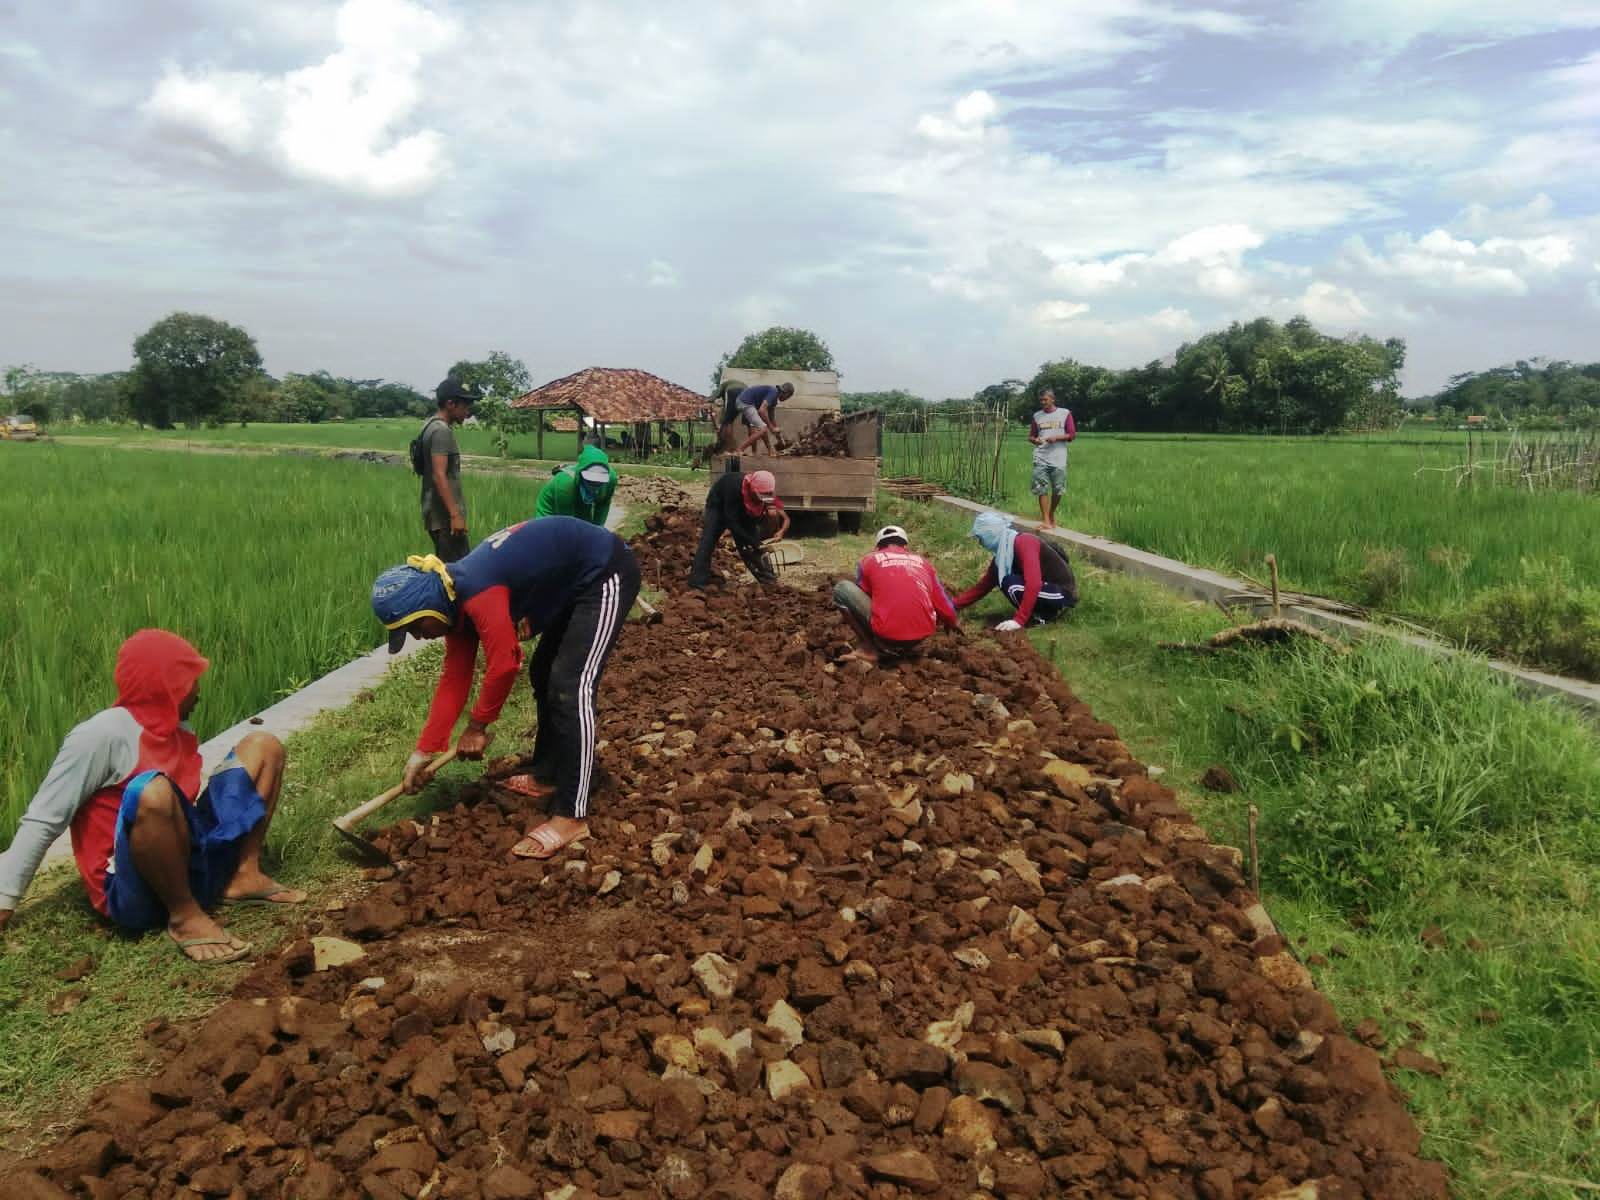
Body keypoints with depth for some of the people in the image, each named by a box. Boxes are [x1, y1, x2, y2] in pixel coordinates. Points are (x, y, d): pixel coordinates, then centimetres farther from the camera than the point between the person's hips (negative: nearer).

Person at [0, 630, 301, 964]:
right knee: (154, 791, -38)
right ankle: (185, 916, -19)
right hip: (137, 891, -7)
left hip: (193, 865, 8)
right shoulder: (102, 735, -13)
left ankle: (245, 876, -1)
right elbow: (42, 821, -13)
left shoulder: (177, 732, 10)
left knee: (262, 746, 6)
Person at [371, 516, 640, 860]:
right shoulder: (457, 602, 3)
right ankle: (546, 776, 31)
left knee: (571, 688, -15)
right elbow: (454, 679, 7)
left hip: (606, 575, -10)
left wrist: (477, 727, -5)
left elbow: (503, 666, -21)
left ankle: (571, 817, -14)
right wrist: (424, 750, 7)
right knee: (545, 676, 17)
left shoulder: (477, 597, -27)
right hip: (576, 580, 10)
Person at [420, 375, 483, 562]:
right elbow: (439, 475, -22)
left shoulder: (433, 426, 16)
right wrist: (455, 514, -25)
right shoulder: (441, 431, -15)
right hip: (445, 516, -10)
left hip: (441, 514, 10)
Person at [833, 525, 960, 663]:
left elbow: (863, 596, 23)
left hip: (887, 637, -4)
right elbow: (943, 603, 20)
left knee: (841, 588, 10)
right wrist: (955, 624, 42)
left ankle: (868, 649, 5)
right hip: (921, 637, 4)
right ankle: (902, 649, 17)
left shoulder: (869, 561, 12)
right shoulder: (923, 562, 19)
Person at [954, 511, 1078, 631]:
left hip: (1064, 594, -9)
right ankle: (1044, 610, 4)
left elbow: (1034, 583, -34)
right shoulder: (1003, 552, 4)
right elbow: (983, 586, 11)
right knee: (998, 573, 2)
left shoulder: (1024, 543, -22)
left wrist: (1019, 620, -37)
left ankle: (1039, 618, -6)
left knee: (1011, 584, -26)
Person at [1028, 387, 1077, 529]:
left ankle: (1052, 515, 26)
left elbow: (1072, 435, 3)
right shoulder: (1036, 416, 11)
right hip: (1040, 459, 1)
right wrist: (1034, 440, -7)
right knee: (1041, 490, -6)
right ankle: (1045, 520, -2)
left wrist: (1056, 438, -13)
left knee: (1058, 490, 4)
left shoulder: (1065, 413, 4)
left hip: (1058, 459, -1)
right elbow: (1031, 436, 16)